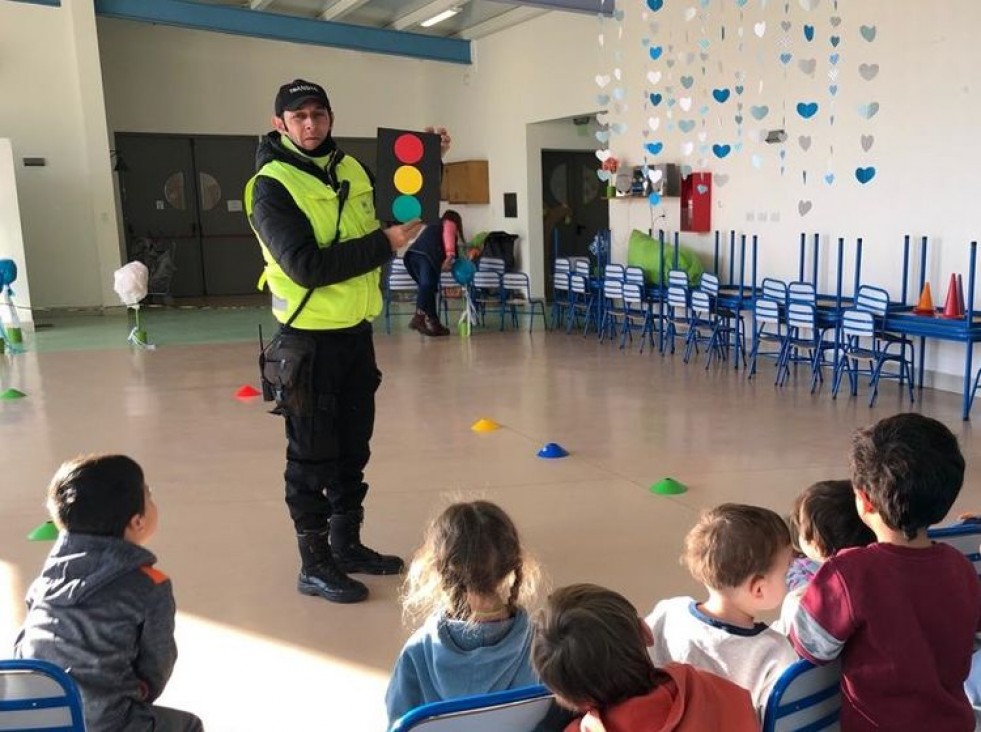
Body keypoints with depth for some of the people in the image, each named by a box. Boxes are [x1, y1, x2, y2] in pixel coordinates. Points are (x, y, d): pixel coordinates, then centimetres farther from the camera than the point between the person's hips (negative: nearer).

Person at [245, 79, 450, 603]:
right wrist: (383, 244, -23)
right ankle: (314, 565, 16)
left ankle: (347, 545, 32)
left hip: (357, 330, 7)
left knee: (352, 447, 17)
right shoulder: (271, 186, -14)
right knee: (312, 455, 3)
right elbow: (307, 266, -24)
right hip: (311, 337, -7)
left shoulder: (351, 168, 7)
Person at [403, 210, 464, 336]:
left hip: (412, 254, 7)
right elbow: (448, 236, 0)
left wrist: (442, 264, 33)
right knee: (428, 285, -20)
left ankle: (434, 323, 4)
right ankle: (419, 316, -38)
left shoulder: (433, 227, 42)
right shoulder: (450, 224, 23)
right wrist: (450, 255, -14)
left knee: (428, 286, 11)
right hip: (427, 254, -7)